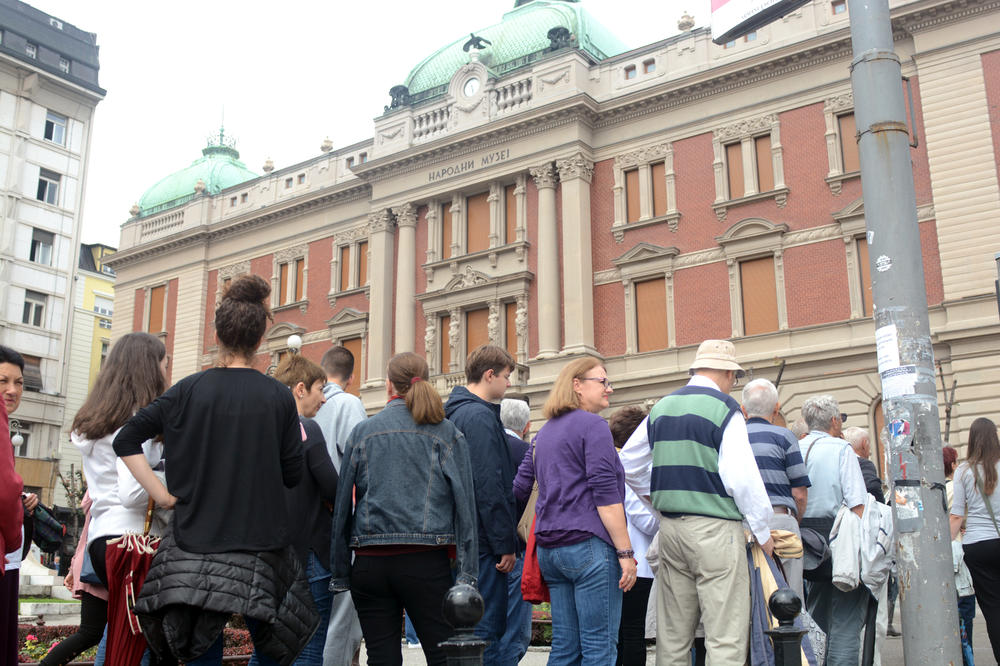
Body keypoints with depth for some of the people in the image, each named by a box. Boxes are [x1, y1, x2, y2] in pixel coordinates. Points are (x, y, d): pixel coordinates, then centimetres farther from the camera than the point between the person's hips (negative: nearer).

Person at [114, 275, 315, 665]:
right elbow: (292, 475, -1)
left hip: (195, 545, 1)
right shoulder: (278, 397, -4)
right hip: (261, 545, -1)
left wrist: (162, 495, 1)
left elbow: (126, 440, -2)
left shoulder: (188, 390, -2)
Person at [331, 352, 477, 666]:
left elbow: (342, 506, 6)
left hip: (370, 563, 2)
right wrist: (467, 574, -1)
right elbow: (464, 504, -1)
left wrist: (340, 574, 10)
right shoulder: (447, 434, 4)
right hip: (426, 561, -2)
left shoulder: (362, 432, 7)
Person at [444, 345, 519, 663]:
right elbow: (489, 488, -20)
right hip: (483, 541, -10)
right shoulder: (480, 416, -14)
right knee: (487, 629, -6)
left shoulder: (455, 413, 17)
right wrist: (506, 545, -16)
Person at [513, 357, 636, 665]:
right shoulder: (593, 425, -6)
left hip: (549, 547, 8)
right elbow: (605, 494, -13)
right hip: (589, 545, -8)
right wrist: (625, 552, -13)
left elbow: (520, 488, 19)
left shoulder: (544, 432, 19)